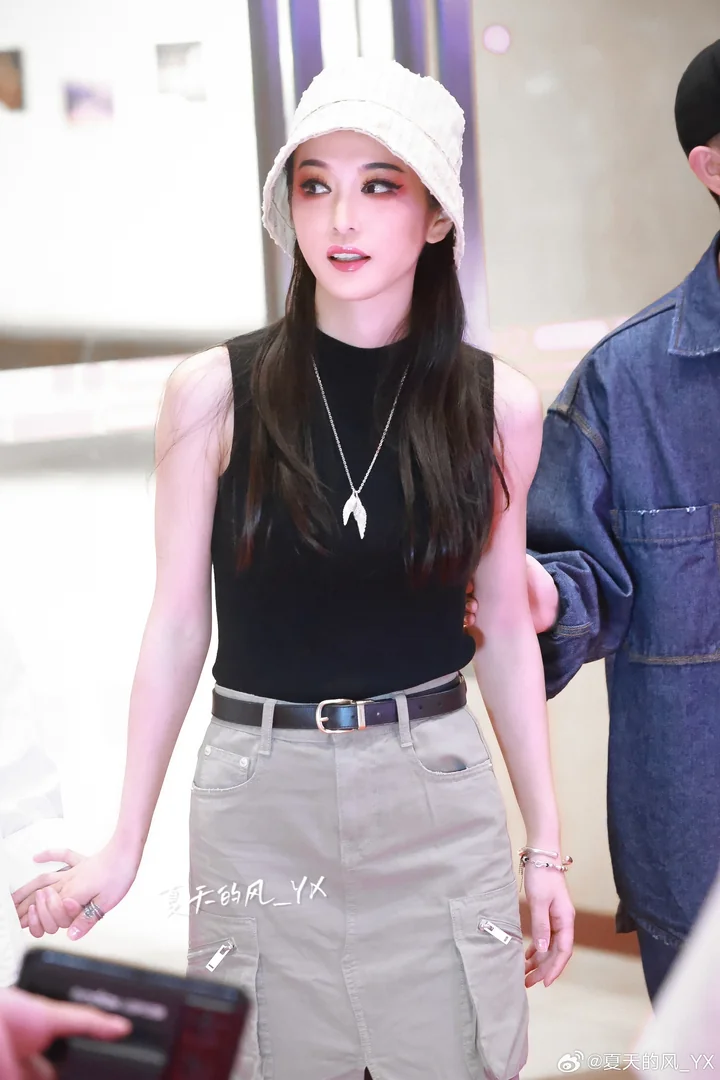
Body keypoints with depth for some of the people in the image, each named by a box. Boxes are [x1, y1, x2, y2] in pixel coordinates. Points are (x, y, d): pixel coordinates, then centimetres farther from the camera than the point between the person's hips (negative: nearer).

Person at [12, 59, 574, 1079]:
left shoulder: (496, 404, -2)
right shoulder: (215, 392, -6)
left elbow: (505, 630, 6)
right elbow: (178, 626, -1)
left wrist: (546, 847, 7)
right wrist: (124, 847, 0)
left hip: (435, 791, 1)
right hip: (260, 797, -1)